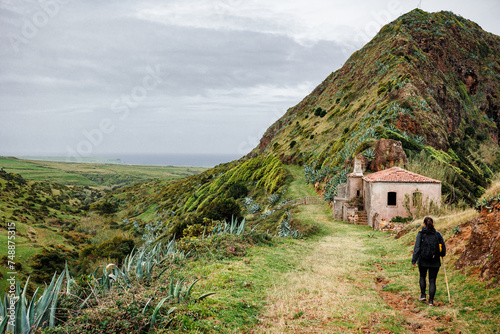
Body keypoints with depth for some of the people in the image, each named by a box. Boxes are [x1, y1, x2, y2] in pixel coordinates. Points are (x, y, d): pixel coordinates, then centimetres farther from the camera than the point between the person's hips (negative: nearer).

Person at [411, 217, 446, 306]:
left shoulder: (420, 234, -9)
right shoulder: (438, 235, -4)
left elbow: (417, 248, -12)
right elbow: (443, 248, 3)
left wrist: (413, 260, -6)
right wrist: (442, 254, 25)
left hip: (423, 261, -1)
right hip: (435, 262, 1)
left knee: (422, 276, 24)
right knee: (432, 280, 8)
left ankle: (423, 295, 20)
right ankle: (431, 300, 6)